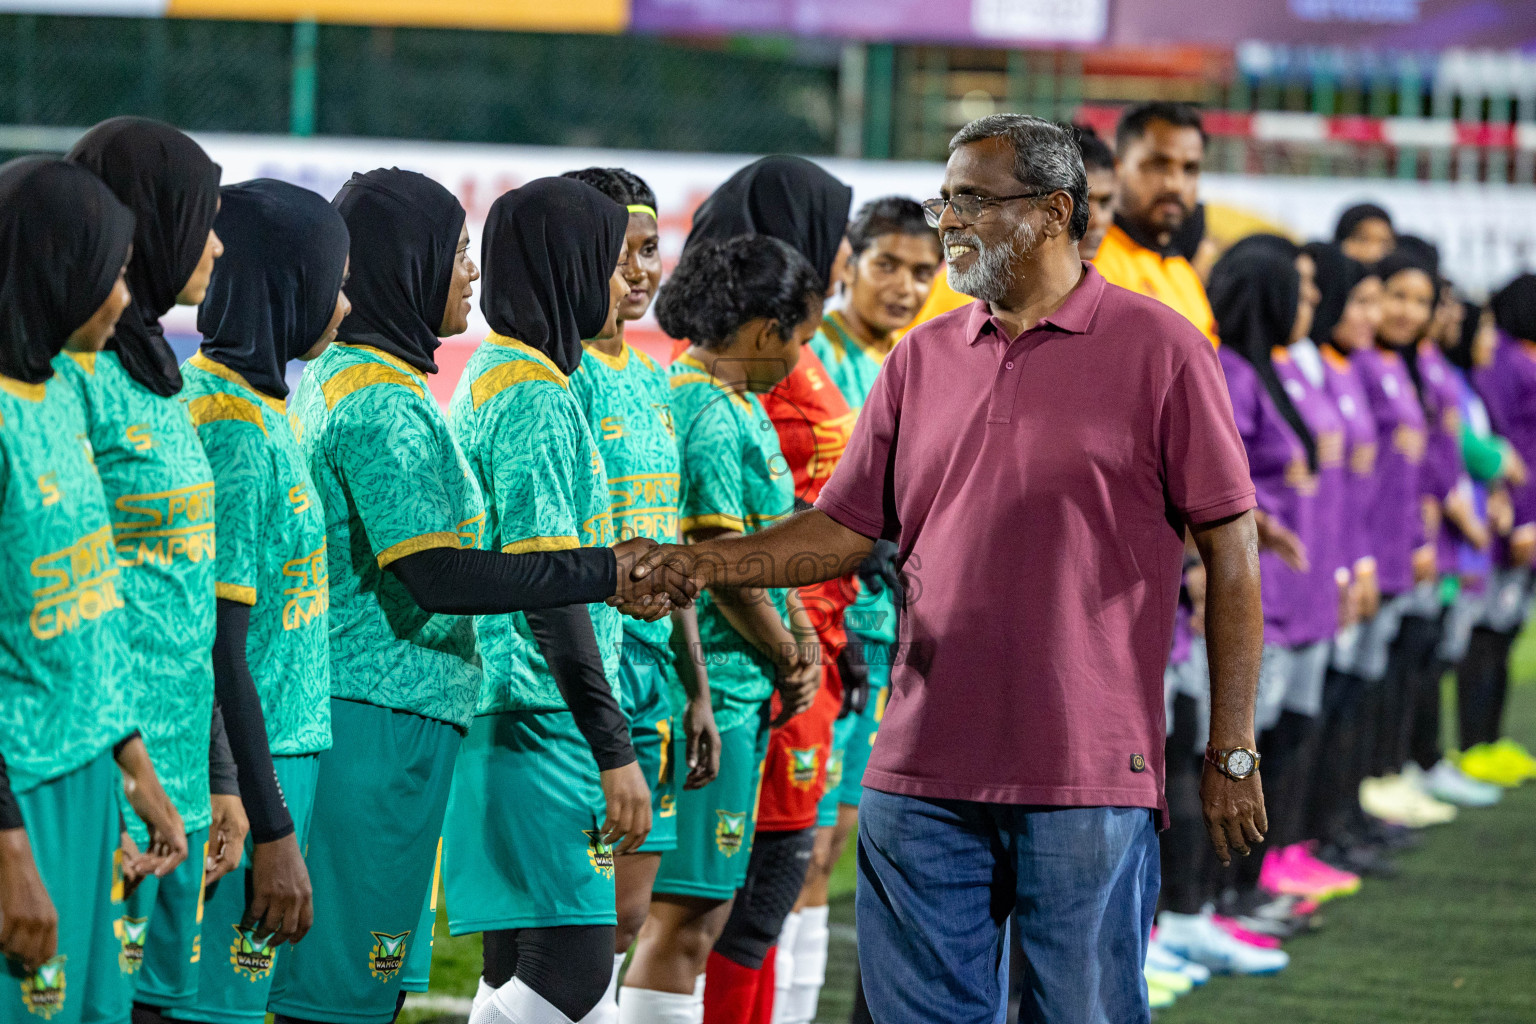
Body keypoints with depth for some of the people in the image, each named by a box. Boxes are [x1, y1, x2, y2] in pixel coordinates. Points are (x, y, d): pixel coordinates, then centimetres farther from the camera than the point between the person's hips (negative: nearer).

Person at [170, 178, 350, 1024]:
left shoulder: (253, 406, 12)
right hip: (238, 770, -9)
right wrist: (273, 831, -18)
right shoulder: (233, 430, -16)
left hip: (272, 754, 9)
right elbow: (216, 652, -19)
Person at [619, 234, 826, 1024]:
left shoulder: (733, 404, 15)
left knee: (702, 915, 15)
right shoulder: (710, 416, -16)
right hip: (712, 689, -10)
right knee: (683, 919, -8)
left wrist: (794, 647, 3)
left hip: (732, 689, 10)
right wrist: (789, 659, -4)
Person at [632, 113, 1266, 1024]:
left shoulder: (1157, 349, -2)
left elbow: (1229, 548, -2)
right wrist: (708, 563, -3)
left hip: (1089, 778, -5)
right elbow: (845, 529, 15)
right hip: (921, 775, 5)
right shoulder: (923, 359, 13)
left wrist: (1232, 753, -5)